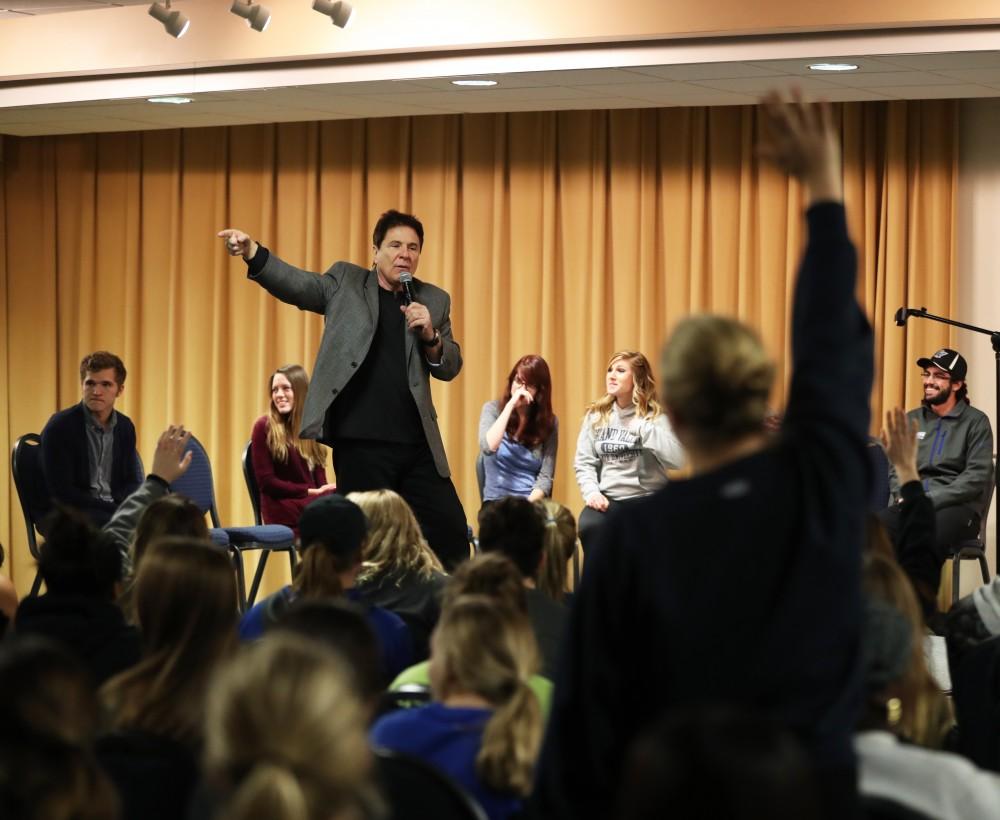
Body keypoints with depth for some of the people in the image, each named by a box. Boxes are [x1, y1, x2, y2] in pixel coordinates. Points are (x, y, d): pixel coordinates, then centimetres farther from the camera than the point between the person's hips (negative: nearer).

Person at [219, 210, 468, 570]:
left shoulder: (434, 300, 13)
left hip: (418, 444, 3)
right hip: (360, 443, -3)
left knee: (451, 531, 3)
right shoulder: (346, 281, 7)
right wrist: (252, 253, -26)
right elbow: (297, 285, -8)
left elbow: (450, 367, 11)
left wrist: (430, 335, -10)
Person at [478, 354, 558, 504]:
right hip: (497, 501, -1)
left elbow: (545, 477, 1)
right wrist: (510, 405, -12)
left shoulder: (548, 421, 6)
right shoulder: (493, 409, 5)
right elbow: (488, 448, -15)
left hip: (533, 502, 1)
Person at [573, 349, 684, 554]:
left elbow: (678, 459, -15)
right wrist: (592, 491, -11)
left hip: (645, 497, -3)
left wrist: (644, 428, -17)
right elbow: (584, 462, 7)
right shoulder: (595, 416, 12)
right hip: (606, 498, 3)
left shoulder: (656, 416, 0)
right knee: (589, 527, -30)